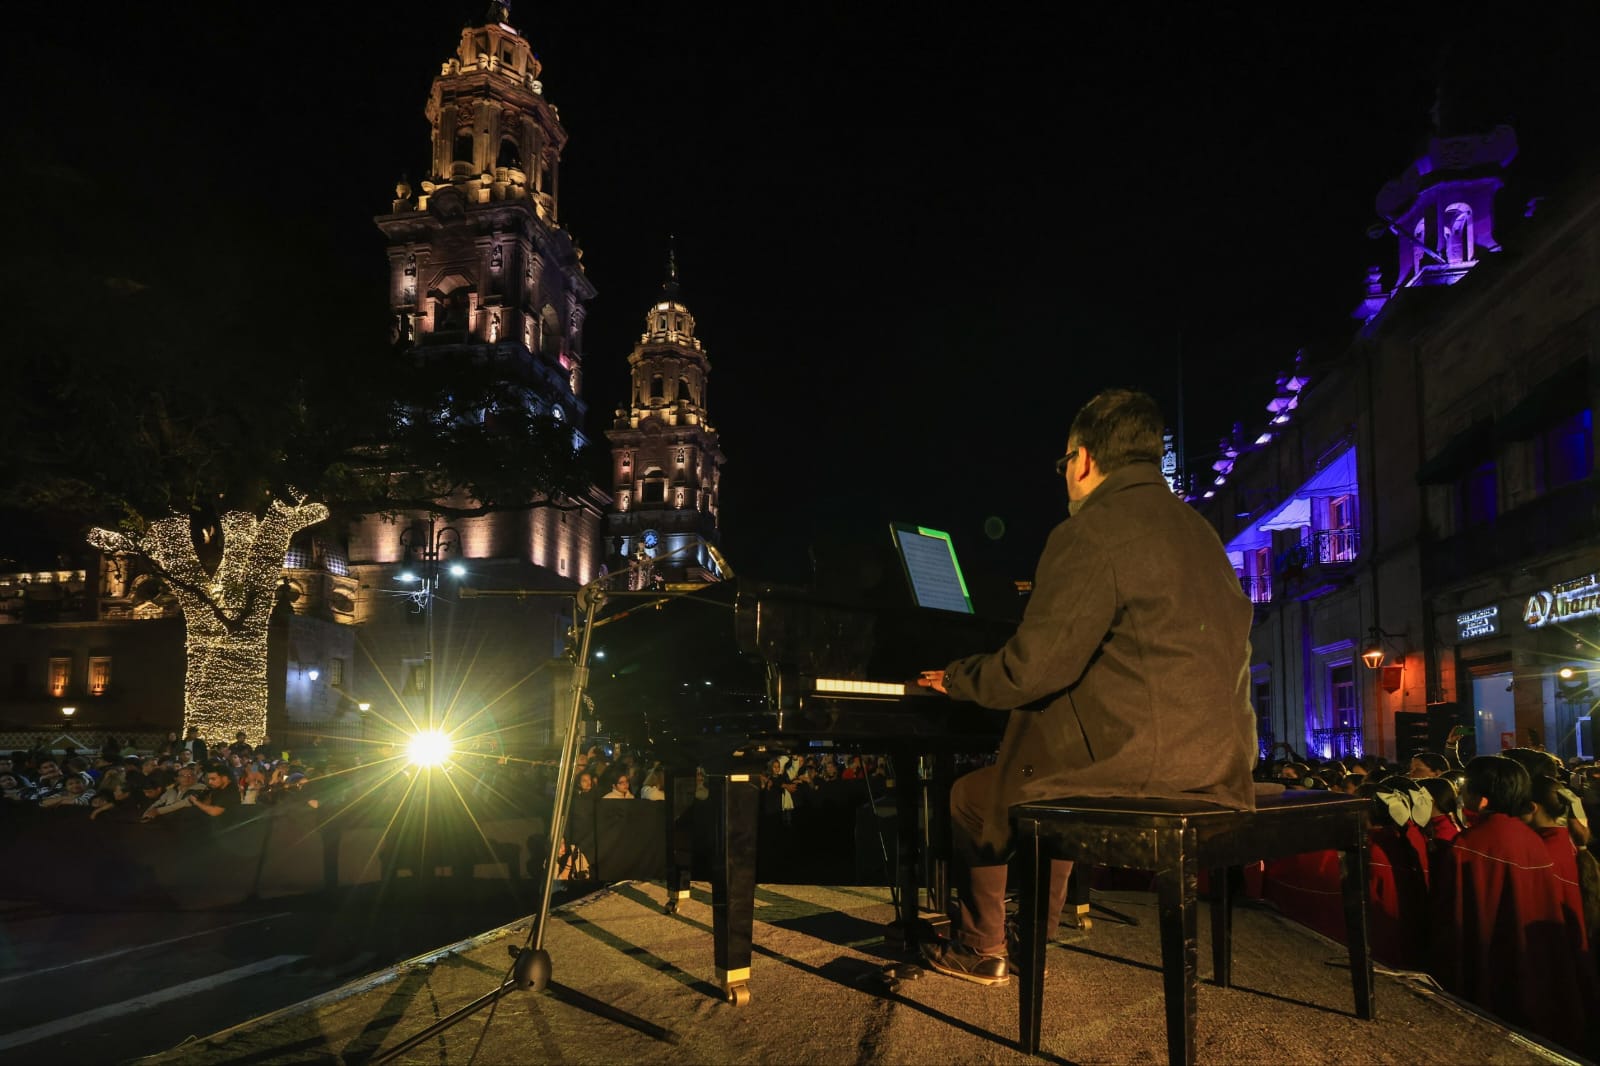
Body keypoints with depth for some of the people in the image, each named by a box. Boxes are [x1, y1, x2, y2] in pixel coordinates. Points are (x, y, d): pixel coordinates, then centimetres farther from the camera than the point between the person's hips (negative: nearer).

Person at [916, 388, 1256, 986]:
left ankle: (982, 951, 29)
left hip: (1139, 772, -9)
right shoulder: (1196, 530, 13)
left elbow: (1032, 671, -18)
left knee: (970, 799, 13)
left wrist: (955, 678, 2)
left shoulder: (1092, 533, -14)